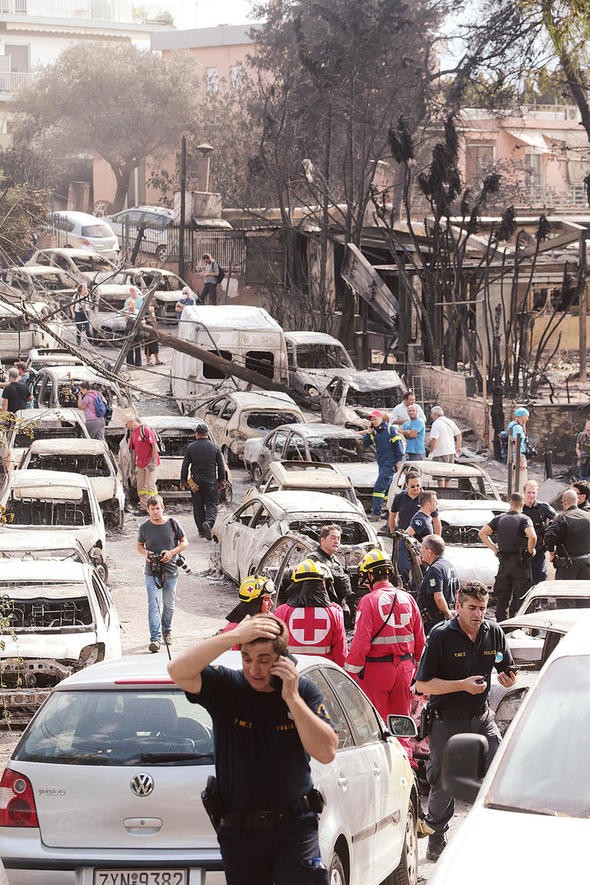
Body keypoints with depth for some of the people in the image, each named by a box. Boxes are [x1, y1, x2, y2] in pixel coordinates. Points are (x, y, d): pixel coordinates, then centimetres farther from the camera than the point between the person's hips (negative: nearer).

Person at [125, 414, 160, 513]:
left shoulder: (145, 430, -12)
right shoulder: (133, 433, 13)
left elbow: (155, 446, -16)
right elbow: (134, 451, 20)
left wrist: (153, 462, -20)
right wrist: (133, 465, 20)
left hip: (150, 463, -8)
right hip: (140, 464, 8)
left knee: (150, 485, -8)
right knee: (140, 486, 8)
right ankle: (143, 507, 14)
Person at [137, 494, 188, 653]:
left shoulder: (172, 524, -3)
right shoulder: (144, 528, -1)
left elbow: (184, 542, 6)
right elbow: (139, 546, 13)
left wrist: (171, 552, -11)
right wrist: (146, 553, -10)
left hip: (170, 571, 1)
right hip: (152, 572, -1)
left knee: (169, 605, 13)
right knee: (154, 606, -11)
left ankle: (167, 630, 37)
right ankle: (155, 638, -15)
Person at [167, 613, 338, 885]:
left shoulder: (304, 692, -1)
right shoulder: (225, 686, -3)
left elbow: (326, 752, -11)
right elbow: (178, 670, -21)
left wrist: (292, 698, -16)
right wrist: (234, 636, -25)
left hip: (295, 827, -1)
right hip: (239, 832, 1)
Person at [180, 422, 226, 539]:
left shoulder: (190, 447, -2)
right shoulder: (215, 447, -1)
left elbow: (185, 466, 1)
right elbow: (221, 466, 2)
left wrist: (183, 481, 9)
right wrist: (222, 480, 10)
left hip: (196, 481, 1)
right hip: (211, 481, -1)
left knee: (198, 506, 11)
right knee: (212, 504, 2)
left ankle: (201, 530, 11)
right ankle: (208, 522, -24)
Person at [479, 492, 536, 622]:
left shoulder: (500, 518, 6)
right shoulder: (524, 519, -10)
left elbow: (482, 533, 6)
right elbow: (532, 536, -26)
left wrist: (494, 548, 9)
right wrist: (530, 550, -9)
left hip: (503, 563, 4)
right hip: (520, 563, -4)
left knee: (501, 597, 12)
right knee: (519, 599, 0)